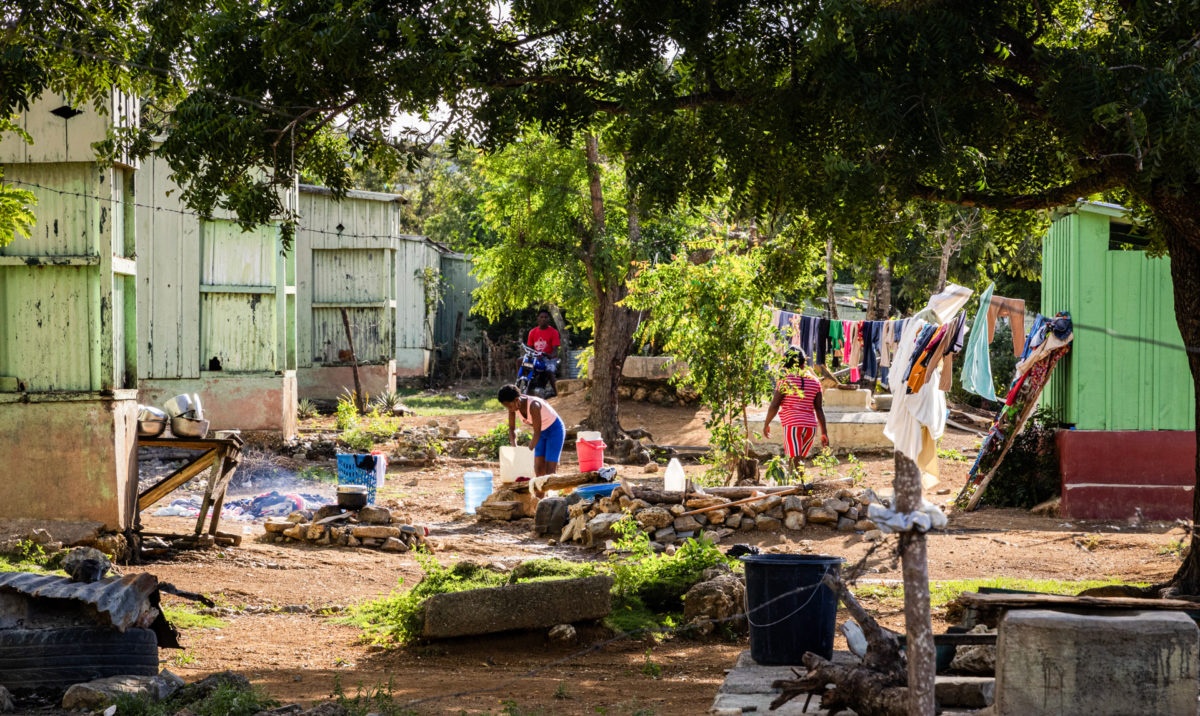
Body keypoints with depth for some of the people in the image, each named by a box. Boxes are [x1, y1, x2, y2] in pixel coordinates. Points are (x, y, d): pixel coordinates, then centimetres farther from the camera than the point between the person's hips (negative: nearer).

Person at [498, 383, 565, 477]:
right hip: (542, 432, 7)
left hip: (555, 430, -7)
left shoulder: (533, 405, -35)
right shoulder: (513, 404, -14)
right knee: (539, 471, -1)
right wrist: (514, 448, -19)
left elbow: (537, 434, -31)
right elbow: (512, 428, -5)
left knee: (549, 471, -13)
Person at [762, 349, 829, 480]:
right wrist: (824, 432, 8)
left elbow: (774, 405, -8)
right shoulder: (814, 381, 6)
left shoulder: (785, 379, -6)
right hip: (811, 425, 5)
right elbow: (819, 408, 5)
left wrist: (766, 424, 5)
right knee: (798, 459, 17)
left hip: (793, 425, -5)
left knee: (796, 461, -9)